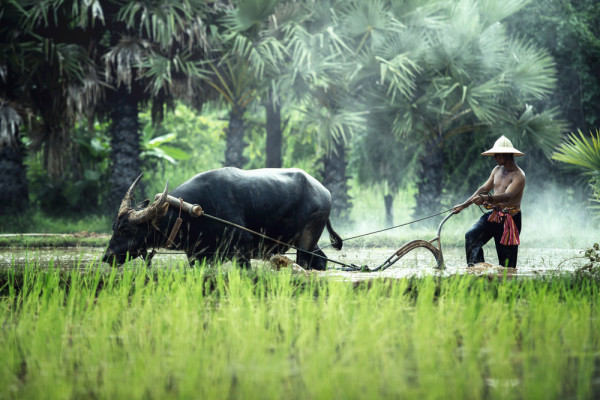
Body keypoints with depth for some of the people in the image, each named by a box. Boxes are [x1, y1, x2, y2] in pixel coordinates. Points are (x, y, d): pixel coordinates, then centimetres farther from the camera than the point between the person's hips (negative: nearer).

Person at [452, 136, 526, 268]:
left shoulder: (518, 176, -13)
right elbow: (484, 189, 17)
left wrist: (485, 198, -43)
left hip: (510, 219, -7)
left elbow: (507, 196, -28)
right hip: (493, 215, 7)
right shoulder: (497, 170, 12)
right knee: (471, 236, -18)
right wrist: (464, 205, 10)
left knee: (507, 262, -4)